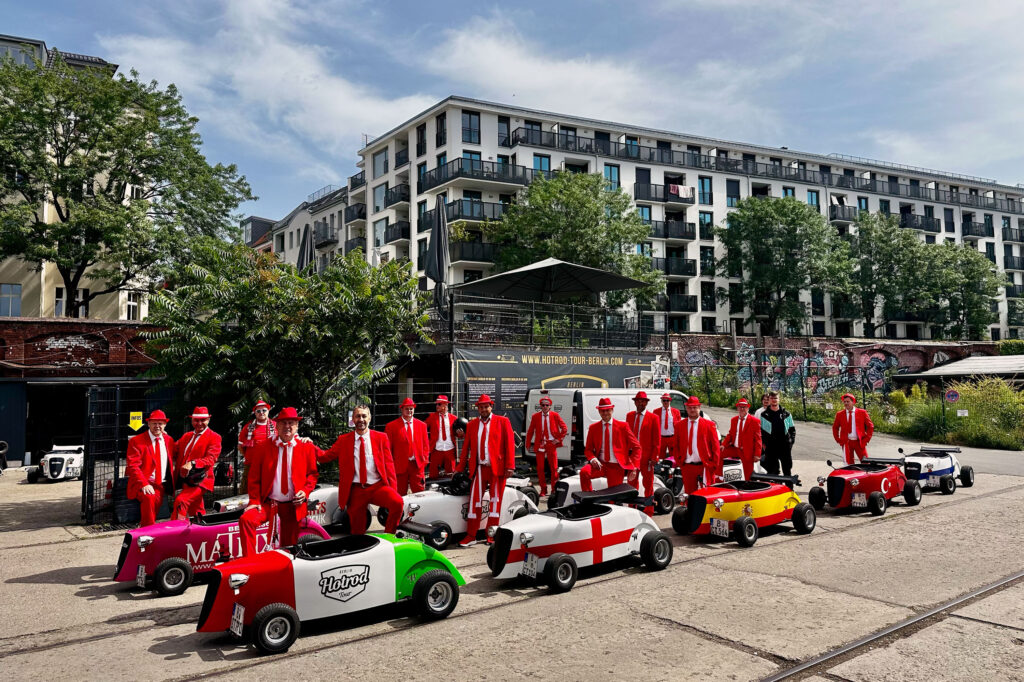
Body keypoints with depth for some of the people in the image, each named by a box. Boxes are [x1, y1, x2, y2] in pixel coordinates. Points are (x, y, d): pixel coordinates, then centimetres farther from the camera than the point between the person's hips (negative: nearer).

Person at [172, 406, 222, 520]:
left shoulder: (214, 437, -4)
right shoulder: (187, 436, 18)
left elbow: (211, 459, -16)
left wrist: (192, 463, -31)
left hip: (200, 481, -7)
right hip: (186, 480, 7)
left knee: (180, 501, -26)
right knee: (196, 511, 15)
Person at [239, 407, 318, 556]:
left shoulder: (307, 447, 5)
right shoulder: (262, 447, 3)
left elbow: (312, 474, 11)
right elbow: (253, 477, 3)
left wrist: (305, 491, -7)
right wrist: (255, 501, -9)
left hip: (293, 505, 1)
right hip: (267, 503, 0)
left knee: (288, 546, 5)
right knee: (246, 519, -27)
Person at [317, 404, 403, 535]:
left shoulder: (381, 437, 8)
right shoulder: (343, 440, 10)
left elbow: (388, 464, 6)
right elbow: (325, 457, 5)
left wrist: (393, 489, -2)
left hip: (378, 486, -1)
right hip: (356, 490, 1)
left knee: (398, 502, -29)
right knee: (357, 532, 2)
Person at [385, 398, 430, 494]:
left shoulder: (422, 425, 10)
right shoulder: (391, 426, 0)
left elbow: (425, 445, 13)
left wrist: (424, 460, 1)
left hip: (417, 465, 2)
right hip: (400, 465, -2)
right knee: (400, 495, 5)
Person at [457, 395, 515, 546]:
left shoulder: (503, 421, 3)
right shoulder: (472, 424, 12)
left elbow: (509, 444, -2)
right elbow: (466, 447, 12)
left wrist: (510, 466, -11)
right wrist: (460, 469, 7)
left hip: (497, 468, -2)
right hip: (479, 469, 2)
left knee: (495, 501, 3)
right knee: (474, 500, 1)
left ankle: (491, 535, 12)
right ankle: (471, 536, 7)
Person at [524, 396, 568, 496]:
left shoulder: (555, 415, 2)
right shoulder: (535, 416, 4)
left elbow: (564, 428, 5)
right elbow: (530, 431, 9)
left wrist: (559, 439, -3)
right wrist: (528, 444, 7)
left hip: (551, 443, -1)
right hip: (540, 444, 1)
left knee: (554, 468, 1)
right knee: (540, 468, 1)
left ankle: (554, 489, 13)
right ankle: (543, 489, 13)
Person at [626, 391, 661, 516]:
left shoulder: (653, 418, -3)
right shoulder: (629, 416, 9)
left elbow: (657, 439, -5)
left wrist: (654, 458, -10)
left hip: (646, 457, -3)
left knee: (648, 484, 7)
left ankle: (648, 511, 17)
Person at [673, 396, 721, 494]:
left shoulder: (710, 425, 1)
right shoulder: (679, 425, 9)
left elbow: (715, 447, 1)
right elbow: (676, 446, 13)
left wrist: (714, 465, -3)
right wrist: (678, 462, 2)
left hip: (705, 467, -2)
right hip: (687, 467, 2)